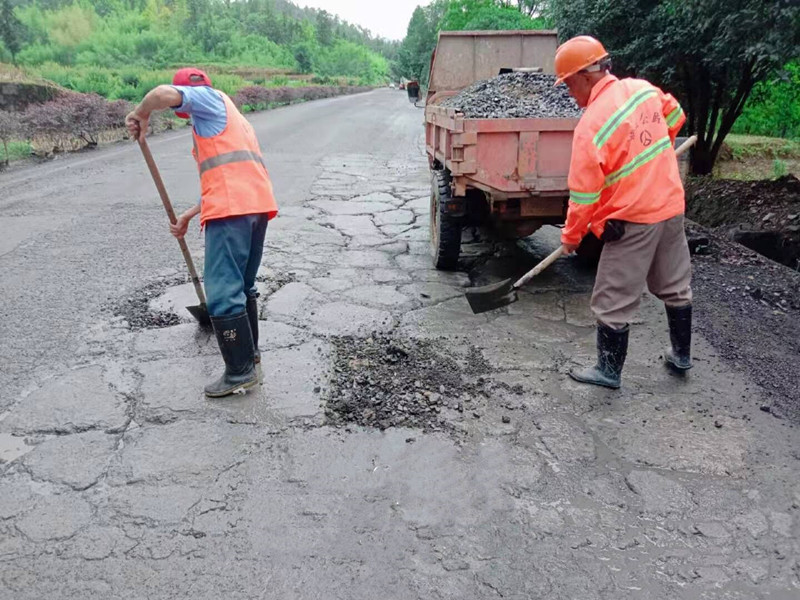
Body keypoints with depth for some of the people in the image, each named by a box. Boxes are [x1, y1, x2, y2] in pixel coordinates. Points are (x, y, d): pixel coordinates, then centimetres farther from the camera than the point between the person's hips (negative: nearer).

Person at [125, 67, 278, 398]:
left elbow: (165, 94, -13)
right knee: (243, 286, 20)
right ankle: (249, 354, 31)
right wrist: (189, 216, 34)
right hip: (257, 203, 10)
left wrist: (140, 115, 6)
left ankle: (240, 371, -1)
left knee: (222, 293, -6)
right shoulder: (227, 119, 35)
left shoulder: (209, 98, 10)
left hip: (232, 209, -9)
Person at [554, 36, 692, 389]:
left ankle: (609, 371, 17)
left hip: (631, 221, -8)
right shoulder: (642, 88, 0)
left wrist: (571, 235, -3)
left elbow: (584, 194, -17)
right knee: (675, 287, 22)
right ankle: (681, 355, 39)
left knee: (613, 303, 5)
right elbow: (675, 116, 20)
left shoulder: (591, 125, -21)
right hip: (672, 206, 8)